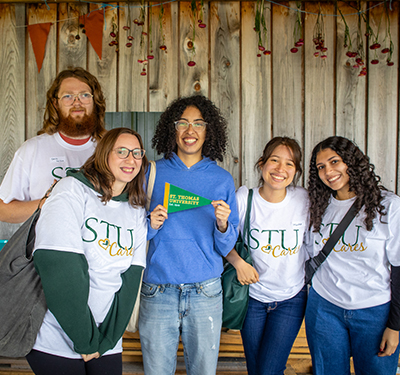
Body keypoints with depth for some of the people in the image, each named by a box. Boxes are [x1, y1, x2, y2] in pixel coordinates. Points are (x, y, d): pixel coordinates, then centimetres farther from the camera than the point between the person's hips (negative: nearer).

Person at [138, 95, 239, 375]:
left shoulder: (222, 179, 2)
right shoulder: (153, 173, 1)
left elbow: (225, 248, 3)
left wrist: (222, 224, -17)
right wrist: (151, 225, -14)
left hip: (206, 291, 1)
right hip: (158, 291, 0)